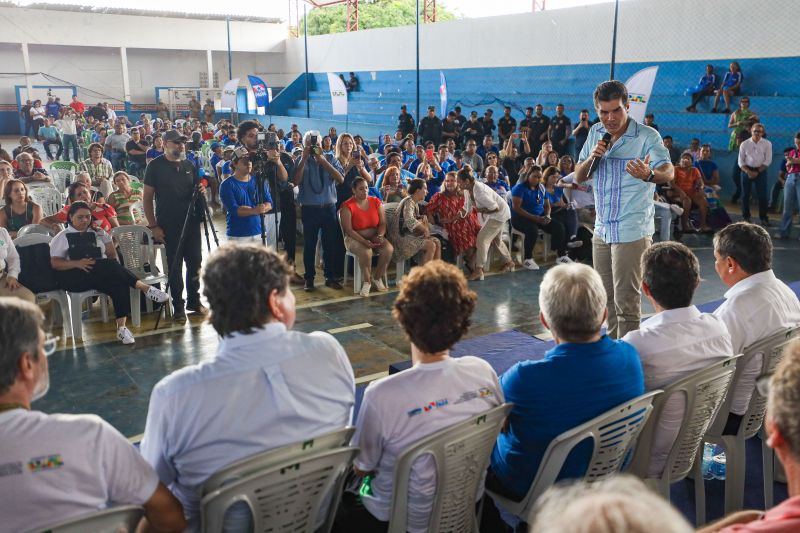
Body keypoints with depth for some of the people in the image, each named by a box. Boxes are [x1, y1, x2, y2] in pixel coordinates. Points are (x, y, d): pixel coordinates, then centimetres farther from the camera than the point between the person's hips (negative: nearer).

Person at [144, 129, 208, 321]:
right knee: (175, 266, 3)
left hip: (191, 222, 4)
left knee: (195, 262, 9)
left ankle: (194, 300, 24)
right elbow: (147, 198, -6)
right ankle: (178, 305, 13)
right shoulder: (155, 166, -4)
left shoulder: (189, 166, 10)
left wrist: (201, 190, -5)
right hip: (168, 225, -4)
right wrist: (153, 226, -11)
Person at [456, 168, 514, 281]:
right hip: (492, 215, 10)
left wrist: (481, 210, -18)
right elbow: (467, 209, -1)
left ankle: (478, 270, -14)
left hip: (500, 213, -10)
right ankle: (509, 262, 44)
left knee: (482, 238, -16)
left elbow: (495, 207, -28)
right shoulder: (467, 191, -8)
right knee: (495, 240, 24)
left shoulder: (480, 191, -35)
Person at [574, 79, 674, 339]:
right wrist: (591, 157, -10)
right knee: (607, 298, 18)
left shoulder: (647, 136, -10)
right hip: (602, 228, 7)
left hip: (632, 231, -7)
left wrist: (649, 174, -48)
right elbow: (579, 177, 11)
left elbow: (669, 172, -25)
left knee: (626, 302, -5)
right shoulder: (596, 133, 9)